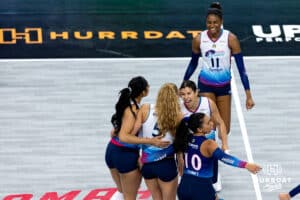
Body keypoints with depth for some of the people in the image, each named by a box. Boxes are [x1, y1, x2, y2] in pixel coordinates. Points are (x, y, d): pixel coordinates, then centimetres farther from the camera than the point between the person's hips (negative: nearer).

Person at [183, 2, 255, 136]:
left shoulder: (230, 39, -14)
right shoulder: (199, 39, -9)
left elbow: (241, 67, -11)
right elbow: (193, 64, 8)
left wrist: (248, 95, -13)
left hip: (224, 86, 1)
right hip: (206, 85, -1)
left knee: (225, 130, 9)